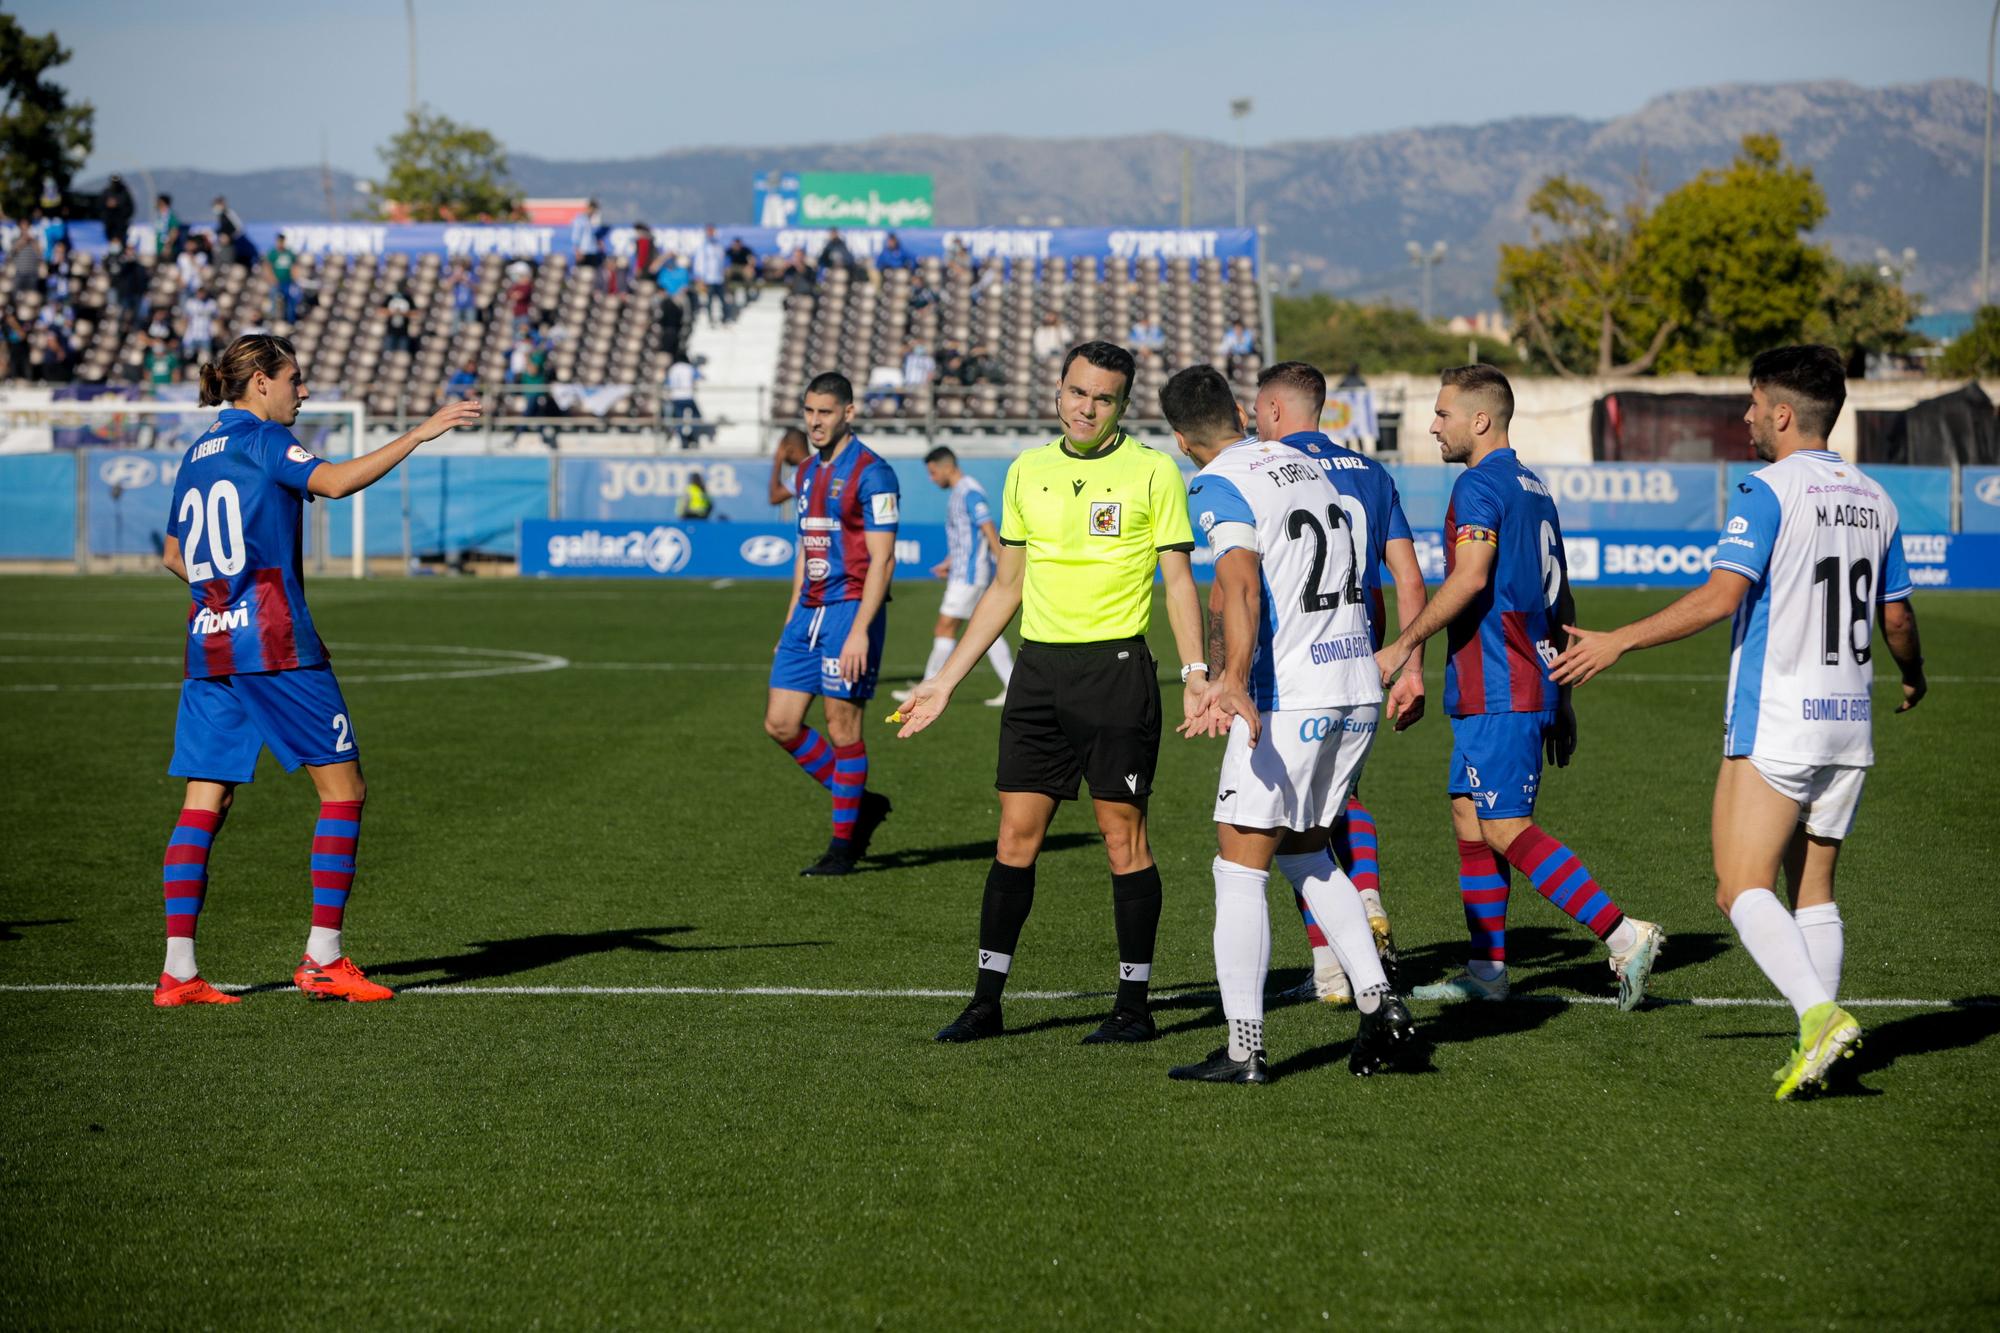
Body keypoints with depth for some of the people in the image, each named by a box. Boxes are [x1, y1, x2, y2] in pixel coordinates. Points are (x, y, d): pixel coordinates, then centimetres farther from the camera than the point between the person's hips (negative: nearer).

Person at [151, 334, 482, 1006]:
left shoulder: (198, 453, 17)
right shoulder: (262, 439, -5)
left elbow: (174, 556, 24)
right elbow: (336, 481, -24)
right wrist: (419, 433, -23)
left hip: (209, 645, 8)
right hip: (276, 644, -8)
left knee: (205, 802, 4)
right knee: (343, 788, 2)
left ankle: (177, 970, -3)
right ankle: (323, 957, 0)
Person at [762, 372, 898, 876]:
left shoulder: (871, 473, -10)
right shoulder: (807, 473, 15)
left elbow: (881, 559, -14)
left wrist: (860, 631, -20)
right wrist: (790, 621, 19)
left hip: (850, 611, -8)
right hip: (809, 612, 8)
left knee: (843, 729, -3)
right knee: (780, 724, 5)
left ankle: (844, 846, 7)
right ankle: (861, 805, 20)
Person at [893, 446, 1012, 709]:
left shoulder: (971, 493, -15)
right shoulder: (957, 493, 16)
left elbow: (990, 532, -19)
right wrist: (947, 564, 24)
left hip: (969, 575, -10)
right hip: (962, 572, 10)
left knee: (945, 628, -6)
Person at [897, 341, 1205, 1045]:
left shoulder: (1152, 470, -2)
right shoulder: (1027, 471, 12)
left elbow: (1178, 578, -2)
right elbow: (1005, 588, 18)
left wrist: (1196, 671, -14)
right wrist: (945, 680, 16)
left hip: (1117, 668, -4)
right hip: (1039, 667, 4)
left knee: (1123, 836, -1)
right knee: (1016, 835, 3)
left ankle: (1134, 1005, 7)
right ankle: (986, 1001, 8)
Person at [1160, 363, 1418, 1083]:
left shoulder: (1219, 485, -8)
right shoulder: (1305, 465, 17)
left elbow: (1242, 587, -25)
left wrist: (1235, 685, -36)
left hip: (1289, 700, -8)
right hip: (1359, 689, 8)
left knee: (1240, 867, -1)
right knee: (1306, 852, 21)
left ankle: (1244, 1049, -3)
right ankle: (1378, 1000, 10)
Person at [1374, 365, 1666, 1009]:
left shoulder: (1480, 484, -11)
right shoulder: (1533, 489, 19)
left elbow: (1470, 578, -24)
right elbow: (1560, 601, 21)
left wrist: (1403, 645, -17)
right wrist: (1562, 700, 23)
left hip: (1498, 690, -10)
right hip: (1533, 684, 10)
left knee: (1506, 829, -10)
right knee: (1469, 818, 13)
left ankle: (1624, 935, -15)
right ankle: (1487, 970, 14)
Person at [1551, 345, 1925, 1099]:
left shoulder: (1770, 491, -11)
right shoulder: (1874, 501, 10)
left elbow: (1722, 596, -21)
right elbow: (1897, 616, 17)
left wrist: (1617, 642, -16)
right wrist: (1912, 677, 38)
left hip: (1775, 725, -7)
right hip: (1848, 725, 7)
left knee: (1742, 888, -6)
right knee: (1813, 890, 14)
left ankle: (1819, 1015, -24)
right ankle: (1818, 1049, 8)